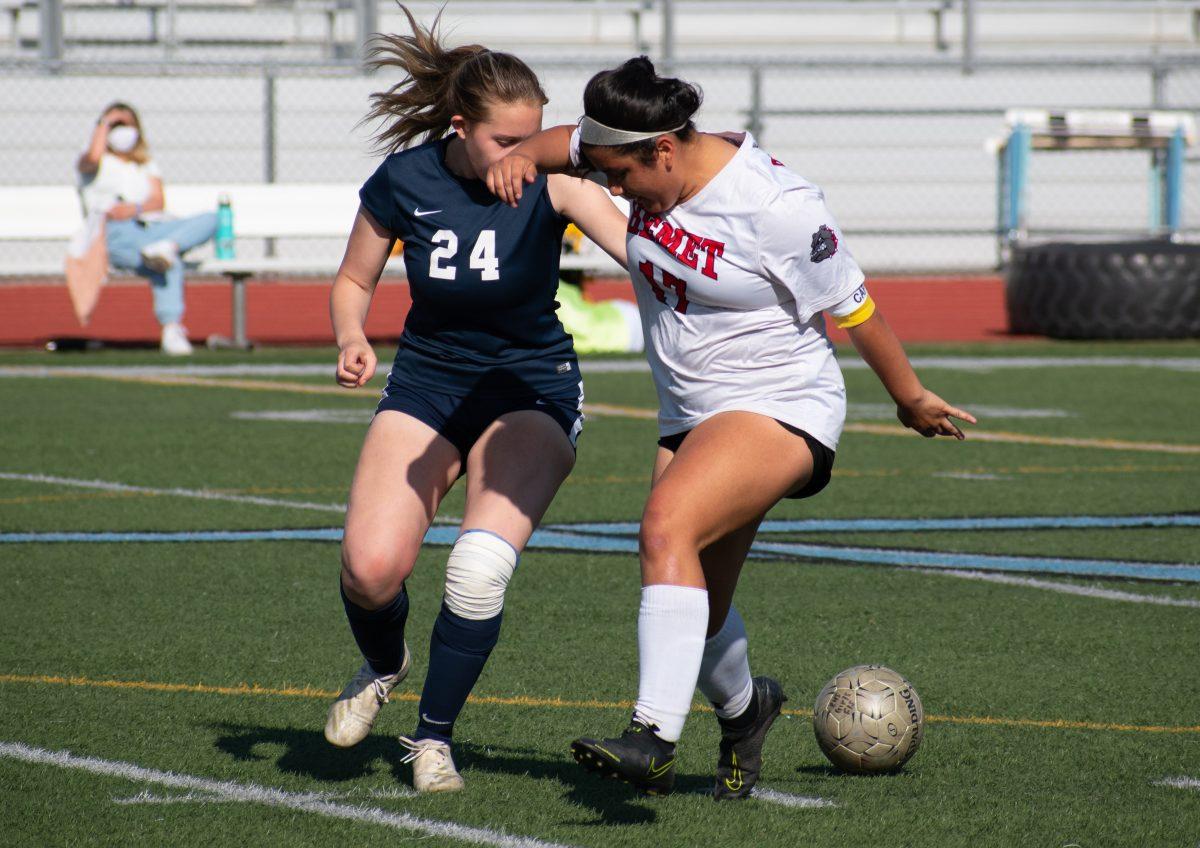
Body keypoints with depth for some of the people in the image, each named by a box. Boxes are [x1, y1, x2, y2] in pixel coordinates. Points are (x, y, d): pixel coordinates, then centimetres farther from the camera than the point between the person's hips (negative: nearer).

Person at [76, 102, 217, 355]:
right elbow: (93, 157, -9)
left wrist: (136, 208, -10)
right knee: (171, 265, -41)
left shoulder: (147, 165, 33)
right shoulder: (98, 164, 21)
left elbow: (158, 201, 14)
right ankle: (171, 329, -55)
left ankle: (165, 248, -48)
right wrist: (105, 122, 7)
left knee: (211, 220, -24)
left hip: (151, 227, 6)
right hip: (113, 234, -6)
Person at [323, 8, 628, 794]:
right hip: (427, 383, 2)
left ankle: (434, 733, 1)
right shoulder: (403, 183, -10)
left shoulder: (549, 178, -16)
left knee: (482, 565, -23)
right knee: (370, 568, -17)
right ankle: (384, 665, 21)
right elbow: (354, 281, 5)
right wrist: (353, 339, -15)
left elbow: (631, 246, -32)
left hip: (532, 390, -2)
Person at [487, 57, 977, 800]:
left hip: (780, 408, -8)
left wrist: (912, 398, -1)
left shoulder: (776, 206, -23)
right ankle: (744, 708, 46)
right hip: (690, 416, 8)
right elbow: (569, 142, 16)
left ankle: (655, 737, -38)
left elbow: (854, 309, -12)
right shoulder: (655, 164, -3)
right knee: (696, 608, 13)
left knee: (667, 526, -31)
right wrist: (523, 157, -7)